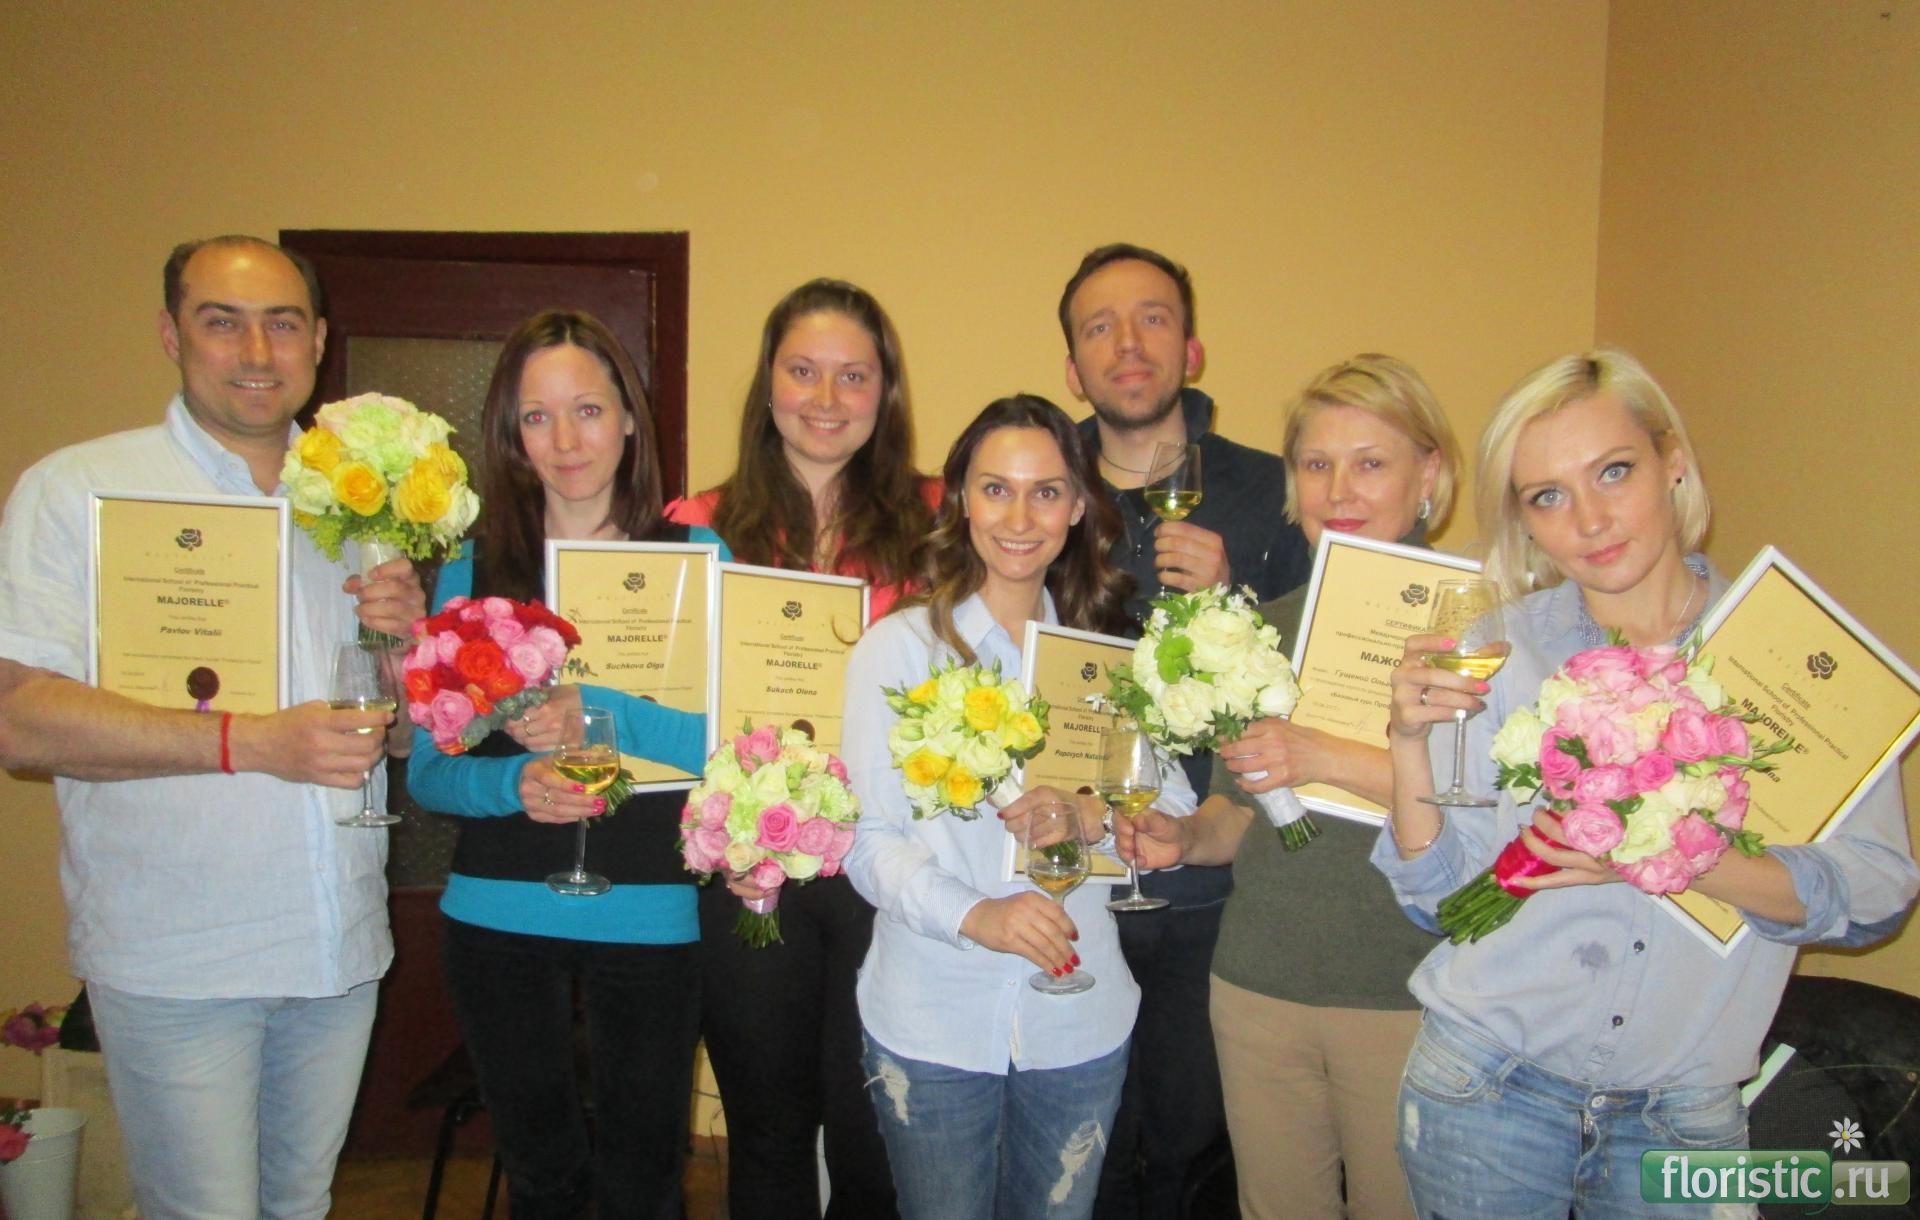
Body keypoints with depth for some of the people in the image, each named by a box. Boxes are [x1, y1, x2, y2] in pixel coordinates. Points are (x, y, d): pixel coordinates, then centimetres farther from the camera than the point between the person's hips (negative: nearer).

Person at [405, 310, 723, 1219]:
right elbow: (426, 768, 1)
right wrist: (513, 782, -20)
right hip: (499, 915, 2)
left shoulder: (695, 558, -3)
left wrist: (600, 713, -25)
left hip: (650, 919, -2)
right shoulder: (474, 568, 2)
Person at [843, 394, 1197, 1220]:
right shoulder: (898, 647, -7)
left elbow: (1177, 808, 2)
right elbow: (869, 844, -11)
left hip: (1080, 1020, 3)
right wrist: (974, 914, -28)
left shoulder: (1107, 654, 6)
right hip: (932, 1021, -3)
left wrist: (1096, 817, -18)